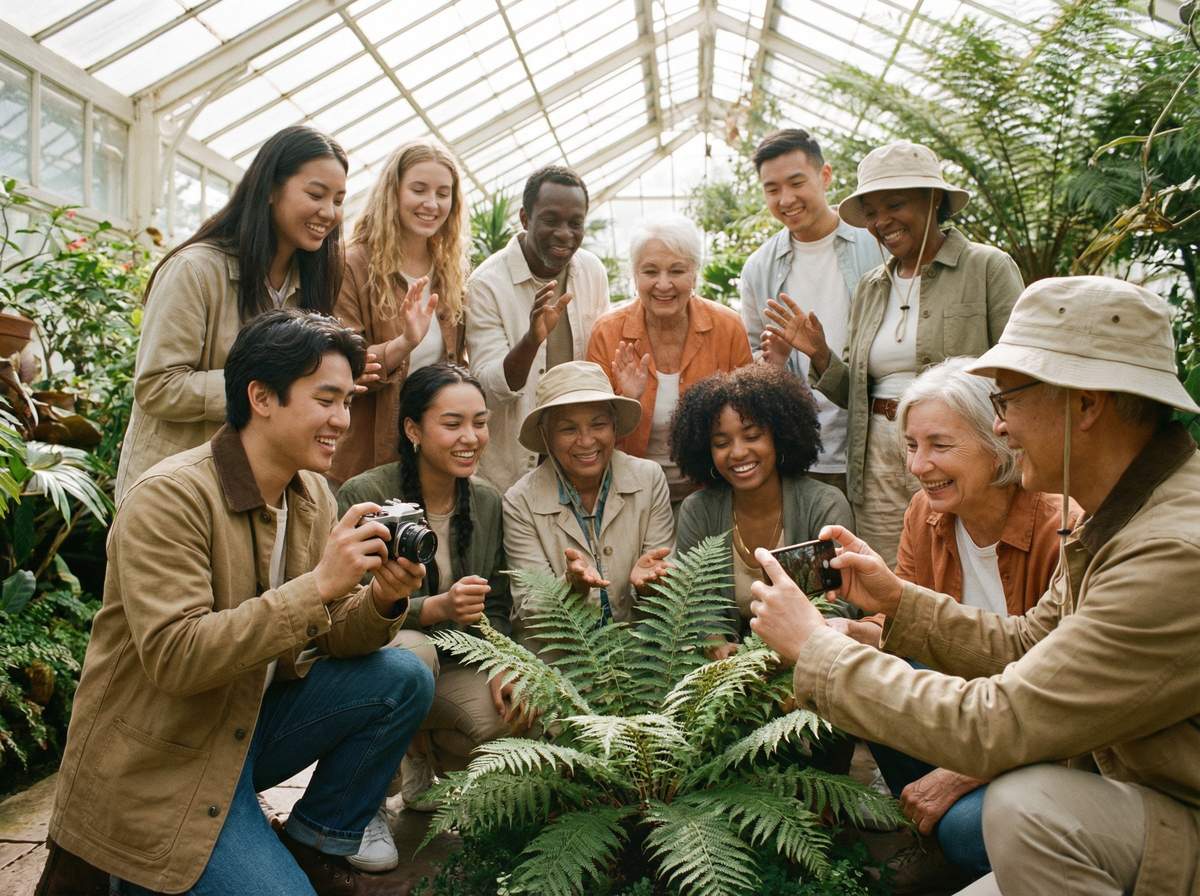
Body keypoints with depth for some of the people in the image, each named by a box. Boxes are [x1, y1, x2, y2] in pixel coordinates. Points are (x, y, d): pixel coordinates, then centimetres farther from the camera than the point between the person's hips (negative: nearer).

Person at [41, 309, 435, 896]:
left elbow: (327, 635, 3)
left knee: (404, 678, -8)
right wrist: (317, 584, -34)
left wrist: (381, 602, -19)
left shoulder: (312, 494, 0)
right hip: (158, 770, -7)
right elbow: (174, 658, -30)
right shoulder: (170, 497, -22)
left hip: (252, 725, 7)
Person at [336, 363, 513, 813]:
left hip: (455, 660, 5)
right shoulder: (363, 496, -16)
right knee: (412, 650, -38)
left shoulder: (487, 501, 1)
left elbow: (496, 607, 5)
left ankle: (419, 754, 13)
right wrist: (436, 608, -35)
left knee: (508, 719, -23)